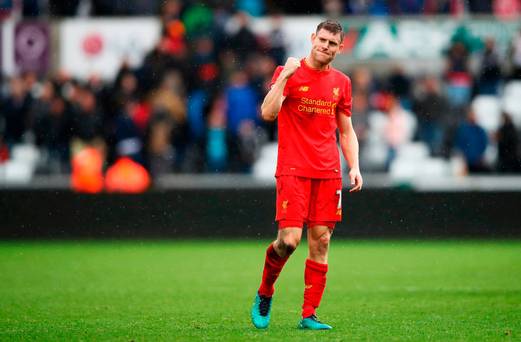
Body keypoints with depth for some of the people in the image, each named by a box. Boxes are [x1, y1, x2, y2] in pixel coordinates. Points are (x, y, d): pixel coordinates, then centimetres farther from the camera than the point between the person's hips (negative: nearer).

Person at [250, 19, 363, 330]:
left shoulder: (341, 83, 12)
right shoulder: (289, 73, -1)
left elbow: (347, 131, 19)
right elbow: (268, 113, -14)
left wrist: (354, 167, 6)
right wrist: (285, 76, -20)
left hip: (328, 173, 4)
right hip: (293, 170, -4)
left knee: (320, 242, 0)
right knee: (289, 239, -14)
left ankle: (309, 316, 4)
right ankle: (265, 293, 13)